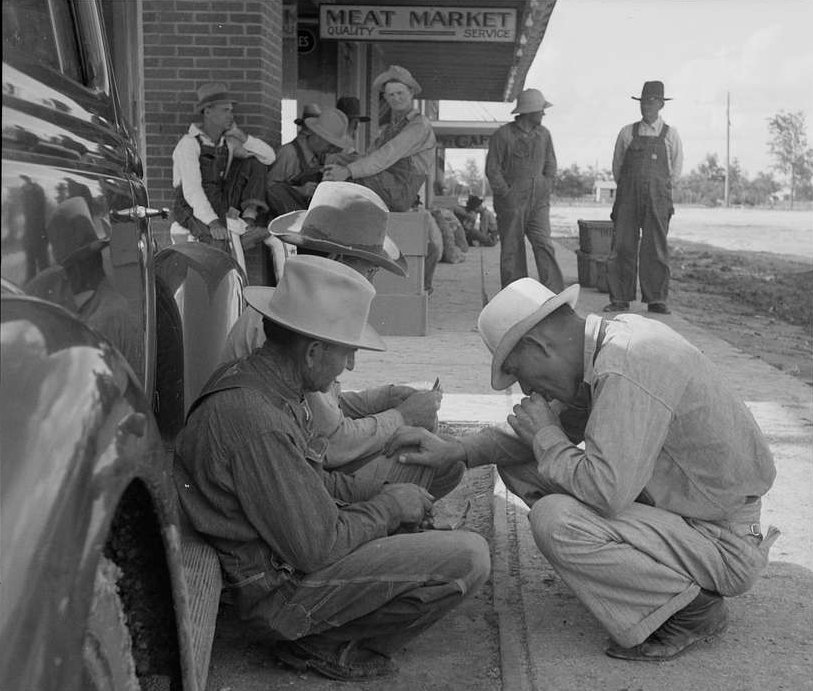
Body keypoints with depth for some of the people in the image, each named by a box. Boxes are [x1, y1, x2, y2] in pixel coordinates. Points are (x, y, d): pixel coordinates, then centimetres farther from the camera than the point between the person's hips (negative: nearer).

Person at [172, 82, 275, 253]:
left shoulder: (228, 142, 8)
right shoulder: (189, 144, -12)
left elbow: (269, 157, 3)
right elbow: (191, 189, -24)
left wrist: (241, 136, -10)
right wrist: (213, 222, -36)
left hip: (221, 206, 7)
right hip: (194, 210, -7)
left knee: (255, 162, -2)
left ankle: (249, 221, -16)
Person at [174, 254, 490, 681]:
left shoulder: (256, 382, 3)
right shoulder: (255, 421, -29)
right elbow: (317, 548, -26)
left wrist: (382, 491, 4)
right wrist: (388, 505, -10)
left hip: (286, 552, 10)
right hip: (279, 591, -10)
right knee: (468, 557, -18)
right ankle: (327, 645, -2)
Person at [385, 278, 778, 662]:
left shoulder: (627, 368, -28)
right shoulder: (613, 337, 1)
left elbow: (606, 491, -34)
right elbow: (561, 420, 13)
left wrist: (545, 436, -15)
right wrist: (456, 451, 3)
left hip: (725, 544, -9)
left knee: (555, 522, -28)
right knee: (518, 464, 5)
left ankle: (693, 607, -8)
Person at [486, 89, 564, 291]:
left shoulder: (543, 134, 10)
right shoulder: (503, 135, -6)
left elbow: (550, 164, 19)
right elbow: (492, 169, -4)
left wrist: (546, 189, 7)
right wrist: (506, 194, -10)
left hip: (538, 202, 3)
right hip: (511, 203, -3)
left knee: (544, 244, -8)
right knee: (512, 250, 2)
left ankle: (555, 294, -10)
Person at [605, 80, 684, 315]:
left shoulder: (670, 135, 8)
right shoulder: (626, 133, 10)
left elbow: (675, 170, 16)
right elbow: (616, 166, 17)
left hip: (657, 199, -1)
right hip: (628, 198, 1)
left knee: (656, 249, -4)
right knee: (622, 247, -4)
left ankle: (656, 300, 1)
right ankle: (620, 299, 0)